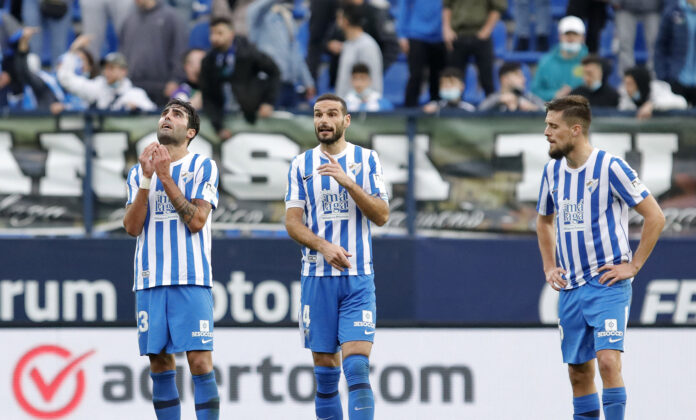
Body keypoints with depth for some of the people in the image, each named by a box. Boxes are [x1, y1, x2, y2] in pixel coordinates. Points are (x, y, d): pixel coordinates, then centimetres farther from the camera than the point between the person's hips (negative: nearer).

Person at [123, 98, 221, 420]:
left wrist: (166, 178, -13)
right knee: (160, 363, 3)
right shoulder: (139, 172, 14)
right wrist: (146, 179, -7)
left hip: (191, 280, -3)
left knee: (200, 362, -11)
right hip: (150, 281, 4)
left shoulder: (203, 167, 4)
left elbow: (197, 221, -9)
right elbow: (132, 227, 3)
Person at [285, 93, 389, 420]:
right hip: (317, 278, 2)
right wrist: (324, 246, -15)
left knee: (357, 366, -13)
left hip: (358, 278, -2)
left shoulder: (367, 160, 5)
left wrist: (347, 182, -17)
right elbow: (293, 223, 3)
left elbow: (381, 216, -4)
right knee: (325, 371, 3)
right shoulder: (302, 164, 8)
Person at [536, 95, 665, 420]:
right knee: (579, 372, 7)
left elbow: (655, 217, -9)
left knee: (608, 360, -20)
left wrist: (633, 266, -10)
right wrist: (549, 267, 16)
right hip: (570, 289, 6)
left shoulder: (610, 167, -11)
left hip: (607, 286, -6)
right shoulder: (553, 171, 9)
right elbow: (544, 221, 27)